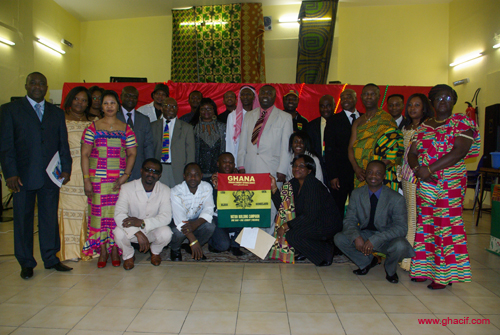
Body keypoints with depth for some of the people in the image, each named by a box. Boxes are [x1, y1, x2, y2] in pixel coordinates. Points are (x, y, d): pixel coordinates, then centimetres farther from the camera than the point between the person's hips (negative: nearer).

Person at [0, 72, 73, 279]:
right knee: (23, 220, 6)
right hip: (23, 176, -2)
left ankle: (51, 258, 20)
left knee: (50, 218, 8)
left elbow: (63, 143, 11)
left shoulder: (57, 113, 14)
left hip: (50, 176, 2)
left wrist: (66, 168, 0)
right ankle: (26, 263, 19)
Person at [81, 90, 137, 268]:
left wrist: (125, 175, -8)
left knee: (117, 213, 1)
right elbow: (85, 155, 2)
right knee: (99, 212, 0)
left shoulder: (126, 129, 8)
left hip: (119, 179, 1)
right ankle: (102, 251, 13)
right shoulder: (93, 128, 5)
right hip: (97, 178, 0)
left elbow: (132, 154, 3)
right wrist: (86, 179, -5)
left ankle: (115, 250, 13)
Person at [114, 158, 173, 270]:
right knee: (119, 233, -32)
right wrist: (138, 233, -42)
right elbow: (119, 214, -27)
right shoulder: (127, 188, -16)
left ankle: (155, 252, 9)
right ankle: (128, 255, 5)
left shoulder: (165, 190, -12)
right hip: (131, 230, 0)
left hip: (153, 228, 1)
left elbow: (166, 216, -22)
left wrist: (142, 222, -38)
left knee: (166, 234, -30)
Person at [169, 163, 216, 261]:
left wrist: (195, 224, -40)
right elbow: (180, 219, -32)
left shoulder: (207, 188, -14)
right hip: (178, 222, -3)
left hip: (197, 221, 3)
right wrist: (193, 241, -41)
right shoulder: (176, 192, -25)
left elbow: (208, 210, -19)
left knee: (210, 226, -26)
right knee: (179, 232, -34)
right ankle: (175, 250, 4)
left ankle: (191, 248, 4)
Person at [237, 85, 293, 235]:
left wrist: (282, 170, -7)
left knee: (270, 205, -4)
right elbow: (243, 142, 15)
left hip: (272, 169, -3)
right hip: (250, 169, 3)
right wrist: (241, 165, 5)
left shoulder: (284, 118, 8)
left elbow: (286, 146, 1)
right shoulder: (249, 116, 17)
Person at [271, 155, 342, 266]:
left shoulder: (313, 184, -22)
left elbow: (309, 216, -26)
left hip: (327, 225, -9)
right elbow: (283, 208, -1)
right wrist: (274, 188, -8)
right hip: (314, 222, 9)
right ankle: (302, 252, 12)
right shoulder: (293, 184, 3)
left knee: (292, 235, -23)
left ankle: (326, 251, -3)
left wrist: (285, 226, -23)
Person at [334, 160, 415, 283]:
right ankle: (368, 261, 9)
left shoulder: (396, 198, -13)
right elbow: (349, 220, -3)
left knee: (400, 246, -35)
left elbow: (401, 227, -19)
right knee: (339, 239, -19)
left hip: (387, 238, -3)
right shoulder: (356, 194, -3)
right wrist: (356, 237, -27)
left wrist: (375, 240, -32)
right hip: (364, 235, 3)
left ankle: (390, 269, 4)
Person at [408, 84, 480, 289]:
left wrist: (430, 169, -19)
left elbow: (459, 152, -14)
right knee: (425, 226, 7)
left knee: (447, 227, -4)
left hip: (451, 185, -4)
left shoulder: (462, 123, -1)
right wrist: (417, 169, -11)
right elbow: (412, 153, 9)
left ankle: (445, 275, 5)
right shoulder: (424, 126, 14)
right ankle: (425, 268, 18)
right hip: (425, 185, 5)